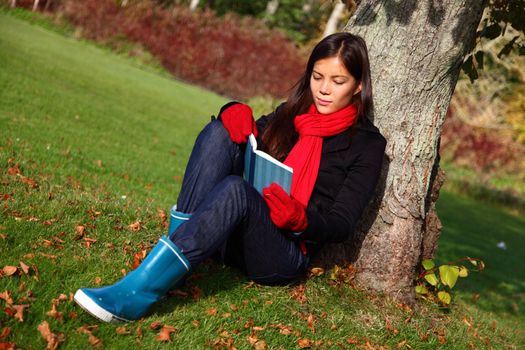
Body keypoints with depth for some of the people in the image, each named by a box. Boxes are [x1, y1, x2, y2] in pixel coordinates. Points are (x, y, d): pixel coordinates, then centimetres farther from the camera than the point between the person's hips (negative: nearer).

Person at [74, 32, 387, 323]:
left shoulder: (367, 143, 0)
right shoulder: (291, 112, 15)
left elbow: (341, 226, -5)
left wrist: (299, 219, -27)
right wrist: (237, 113, -1)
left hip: (286, 257, -5)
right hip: (233, 235, 5)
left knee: (235, 189, -36)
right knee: (219, 131, -16)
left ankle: (135, 295, -43)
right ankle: (176, 249, -28)